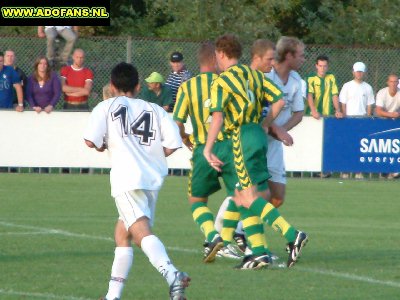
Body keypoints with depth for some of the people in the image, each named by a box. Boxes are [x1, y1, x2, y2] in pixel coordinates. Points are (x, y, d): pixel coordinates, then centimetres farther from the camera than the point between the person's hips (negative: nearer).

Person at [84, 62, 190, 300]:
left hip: (127, 177, -5)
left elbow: (91, 141, -3)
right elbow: (172, 145, 6)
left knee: (142, 232, -20)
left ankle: (172, 274, -44)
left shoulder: (107, 107, 9)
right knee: (122, 233, 21)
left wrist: (103, 145, 19)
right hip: (154, 177, 5)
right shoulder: (155, 110, 16)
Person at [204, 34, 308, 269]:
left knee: (253, 196, -7)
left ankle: (292, 235, -20)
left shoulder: (221, 82, -7)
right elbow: (279, 100, 7)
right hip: (258, 134, 8)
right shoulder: (254, 75, 13)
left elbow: (218, 117, -17)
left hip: (242, 137, -8)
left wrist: (208, 150, -15)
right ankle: (258, 252, 5)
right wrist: (265, 124, 15)